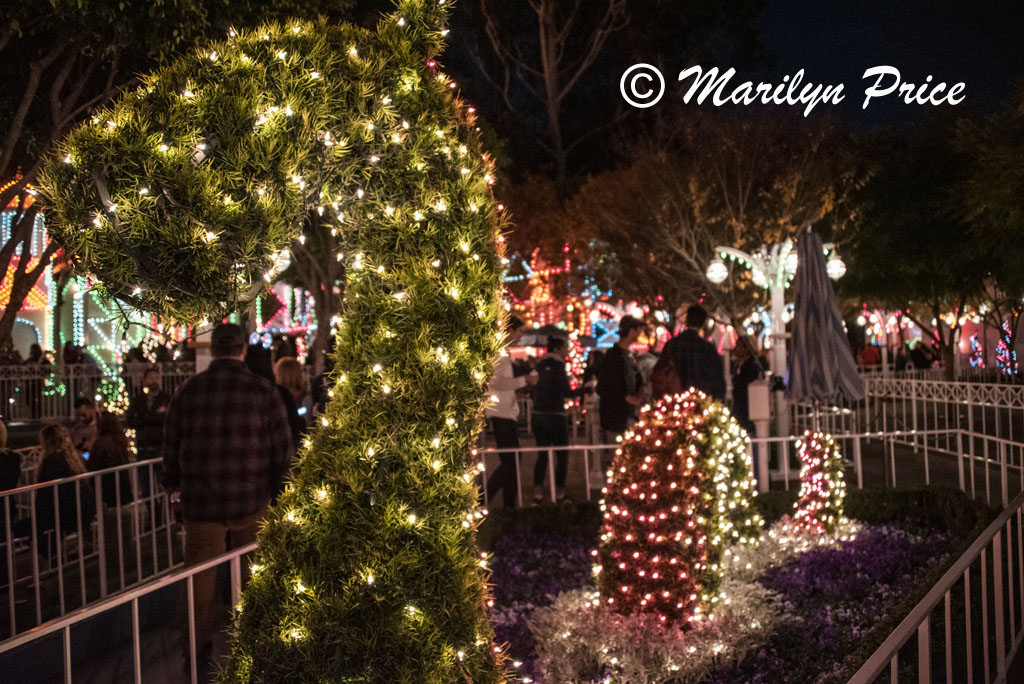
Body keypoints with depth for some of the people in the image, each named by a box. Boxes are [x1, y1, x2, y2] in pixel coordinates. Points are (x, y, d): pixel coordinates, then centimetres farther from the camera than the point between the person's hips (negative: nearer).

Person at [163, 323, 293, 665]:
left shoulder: (188, 390, -1)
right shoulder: (262, 390, -7)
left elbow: (171, 444, 8)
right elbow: (281, 448, -5)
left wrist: (173, 484, 24)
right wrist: (280, 492, 7)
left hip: (200, 500, 1)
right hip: (251, 500, -1)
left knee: (200, 573, 12)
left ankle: (197, 644, 22)